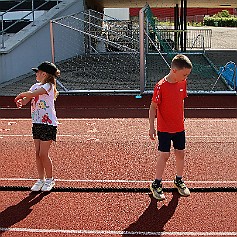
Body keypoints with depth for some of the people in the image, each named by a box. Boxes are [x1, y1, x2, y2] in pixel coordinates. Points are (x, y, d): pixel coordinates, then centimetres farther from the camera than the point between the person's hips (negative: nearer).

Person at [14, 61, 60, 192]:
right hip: (37, 123, 7)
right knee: (38, 154, 8)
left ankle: (50, 179, 14)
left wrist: (21, 95, -10)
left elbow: (32, 94, -27)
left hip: (48, 124, -7)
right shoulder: (36, 86, 10)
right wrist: (21, 101, -17)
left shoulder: (49, 86, -14)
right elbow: (25, 100, 5)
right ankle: (41, 179, 19)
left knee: (43, 154, -4)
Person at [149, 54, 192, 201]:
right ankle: (156, 184, 14)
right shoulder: (161, 86, -19)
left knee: (180, 153, 11)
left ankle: (179, 180, 30)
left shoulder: (182, 83, -1)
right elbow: (153, 107, -13)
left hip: (180, 127, 5)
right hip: (164, 128, -5)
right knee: (164, 155, -1)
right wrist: (152, 127, -14)